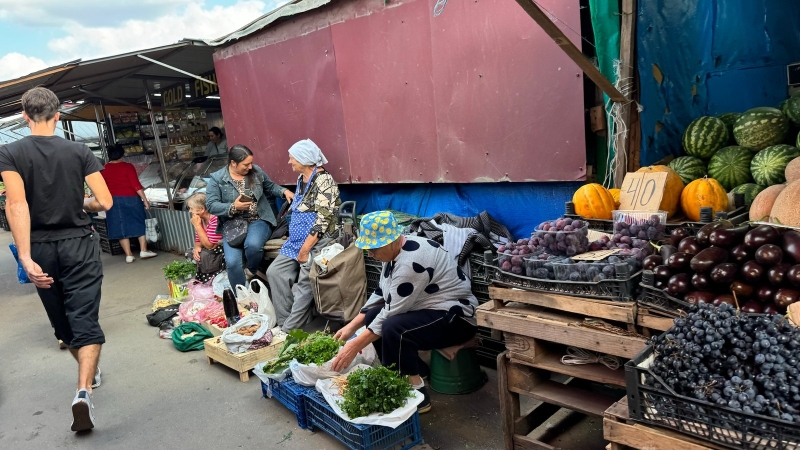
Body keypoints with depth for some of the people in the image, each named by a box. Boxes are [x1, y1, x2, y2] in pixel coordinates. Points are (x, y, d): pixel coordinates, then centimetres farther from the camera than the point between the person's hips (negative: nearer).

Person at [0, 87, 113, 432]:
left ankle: (90, 373, 38)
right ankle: (83, 391, -17)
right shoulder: (80, 151, -4)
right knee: (84, 319, 0)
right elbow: (105, 202, -7)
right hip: (79, 245, -1)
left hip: (41, 248, 1)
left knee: (62, 321, 19)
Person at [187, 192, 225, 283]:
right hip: (212, 252, 9)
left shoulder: (215, 219, -25)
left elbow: (210, 245, -24)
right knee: (192, 253, -7)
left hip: (224, 251, -9)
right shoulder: (200, 220, 2)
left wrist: (197, 225, -22)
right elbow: (198, 241, 10)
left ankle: (212, 280, -5)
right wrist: (197, 248, -16)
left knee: (203, 255, -28)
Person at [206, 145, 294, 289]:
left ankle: (251, 271, 2)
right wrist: (233, 207, -21)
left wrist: (284, 191, -2)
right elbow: (211, 205, -7)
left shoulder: (256, 171, 3)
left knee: (253, 244, -32)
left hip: (258, 220, 0)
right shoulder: (217, 179, -4)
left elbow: (270, 187, 18)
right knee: (232, 262, -18)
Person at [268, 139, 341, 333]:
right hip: (298, 239, 9)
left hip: (318, 240, -9)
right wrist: (297, 244, 12)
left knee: (305, 282, -20)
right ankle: (285, 322, 2)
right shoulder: (301, 179, 14)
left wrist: (305, 249, -20)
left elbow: (323, 218, -20)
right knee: (275, 272, -2)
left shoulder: (323, 180, -14)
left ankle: (291, 330, -12)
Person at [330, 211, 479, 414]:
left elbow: (392, 311, -26)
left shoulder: (412, 260, -27)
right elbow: (380, 294, 11)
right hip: (429, 309, 10)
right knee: (372, 316, 7)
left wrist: (355, 346, -22)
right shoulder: (396, 251, 2)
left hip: (456, 317, -10)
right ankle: (417, 372, 12)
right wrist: (352, 326, 4)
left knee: (392, 328, -32)